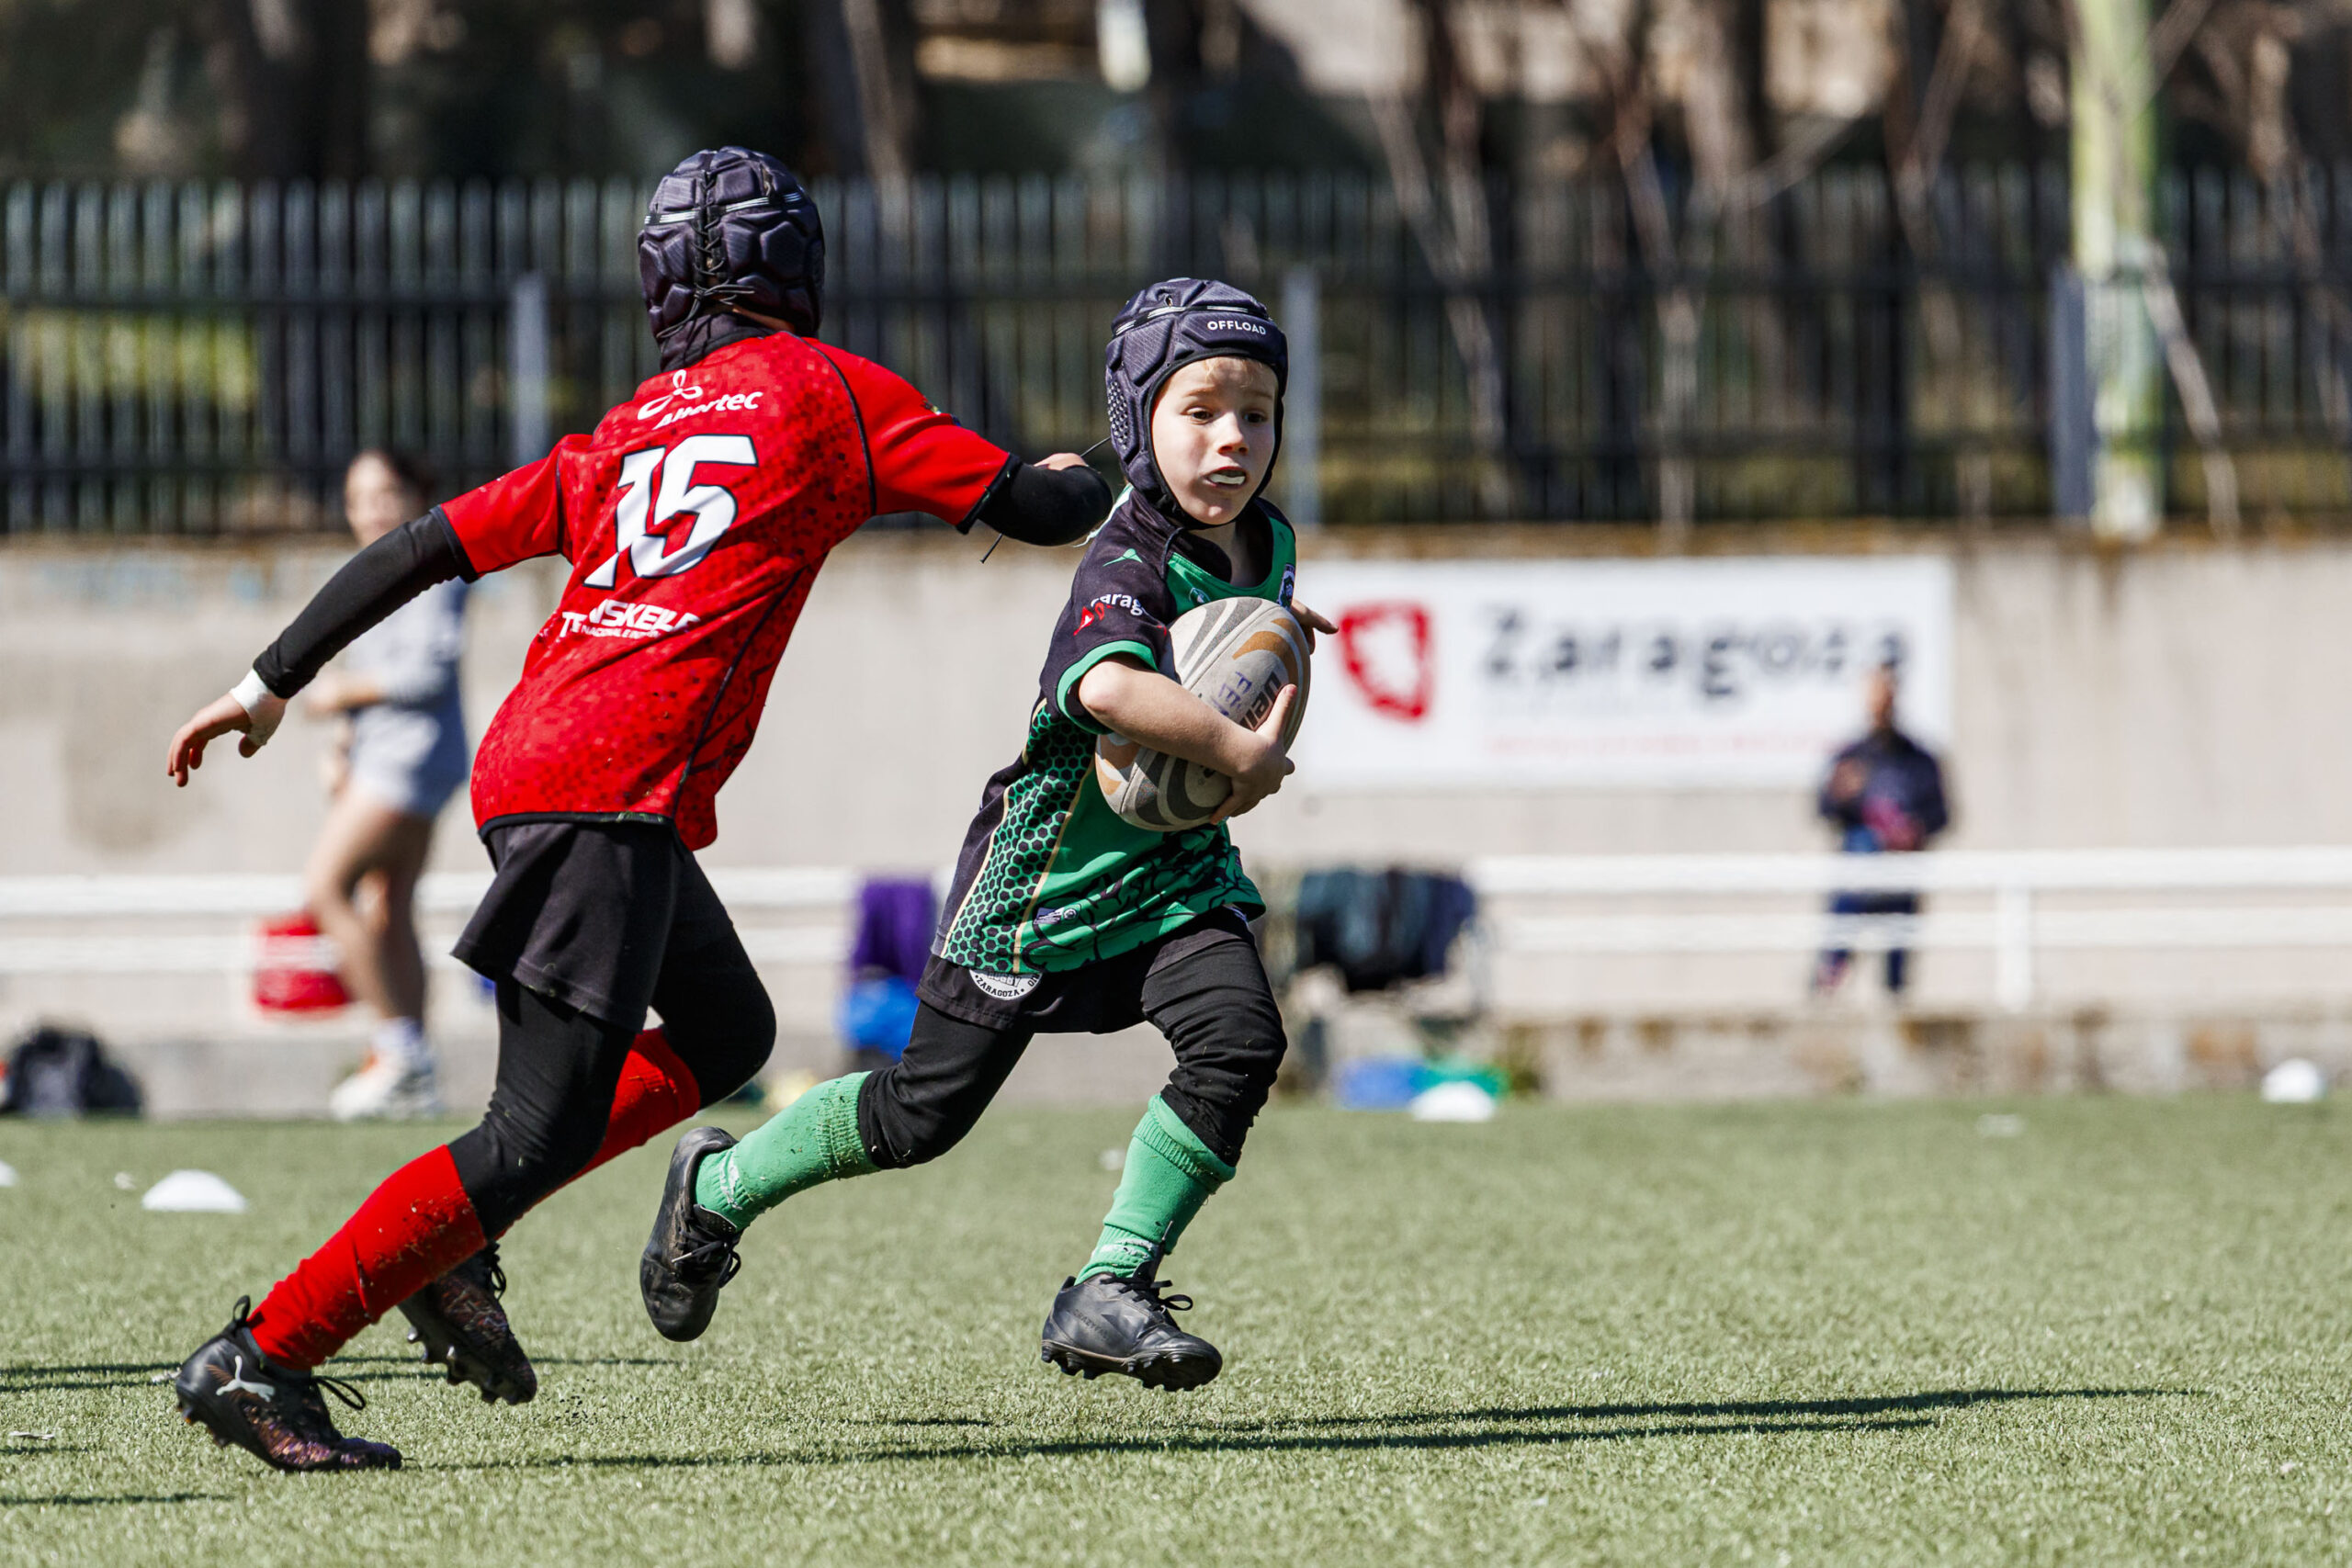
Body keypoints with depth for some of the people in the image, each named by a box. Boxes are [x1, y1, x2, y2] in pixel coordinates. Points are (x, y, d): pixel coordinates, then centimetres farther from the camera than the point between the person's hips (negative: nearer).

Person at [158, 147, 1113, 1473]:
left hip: (529, 760, 8)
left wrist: (270, 687, 20)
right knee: (541, 1132, -10)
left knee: (727, 1035, 24)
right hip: (608, 794, -8)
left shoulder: (625, 435, 20)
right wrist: (1086, 478, 30)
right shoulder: (825, 392, 4)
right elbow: (1035, 508, 6)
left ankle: (457, 1235, 14)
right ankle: (264, 1356, -13)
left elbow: (435, 543, 16)